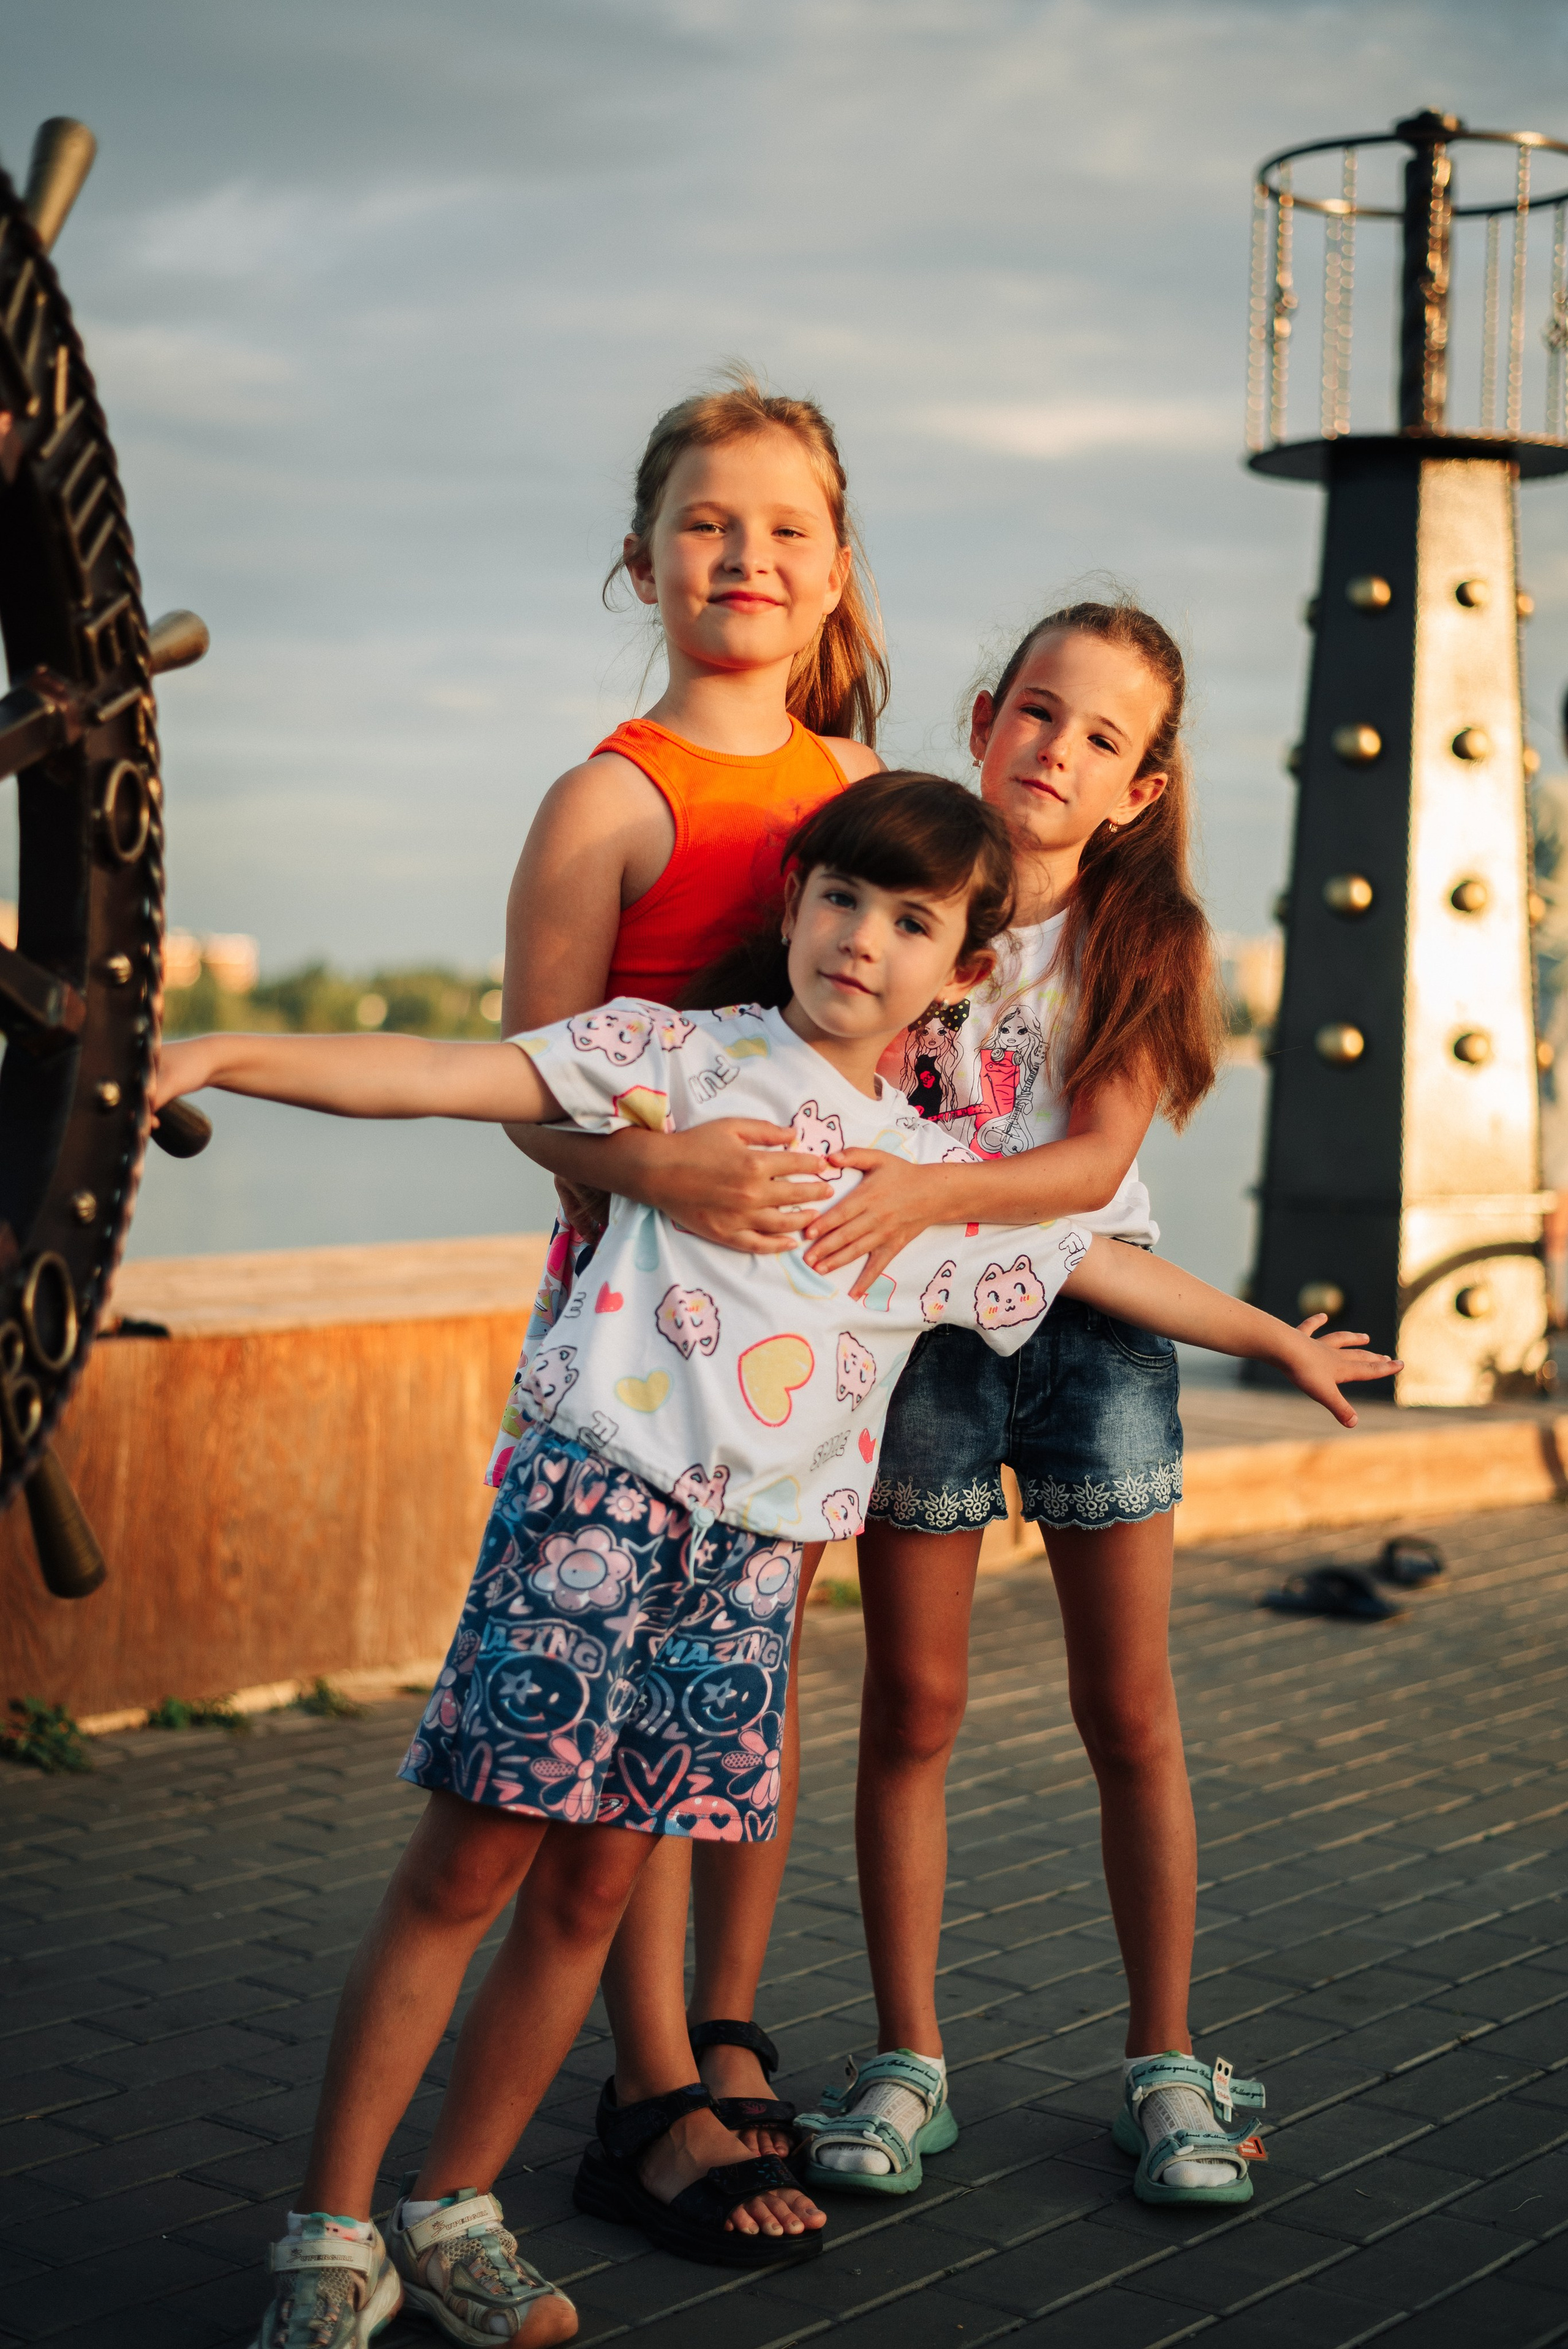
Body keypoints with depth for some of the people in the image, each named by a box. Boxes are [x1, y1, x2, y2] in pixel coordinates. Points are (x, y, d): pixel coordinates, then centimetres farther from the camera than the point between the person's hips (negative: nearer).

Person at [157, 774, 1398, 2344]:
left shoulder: (945, 1183, 16)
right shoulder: (686, 1056, 2)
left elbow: (1105, 1267, 31)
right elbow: (451, 1078, -8)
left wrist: (1279, 1341, 41)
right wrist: (224, 1056, -20)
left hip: (751, 1555, 4)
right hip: (595, 1496, -4)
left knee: (591, 1888, 8)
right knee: (464, 1867, -3)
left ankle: (453, 2212, 23)